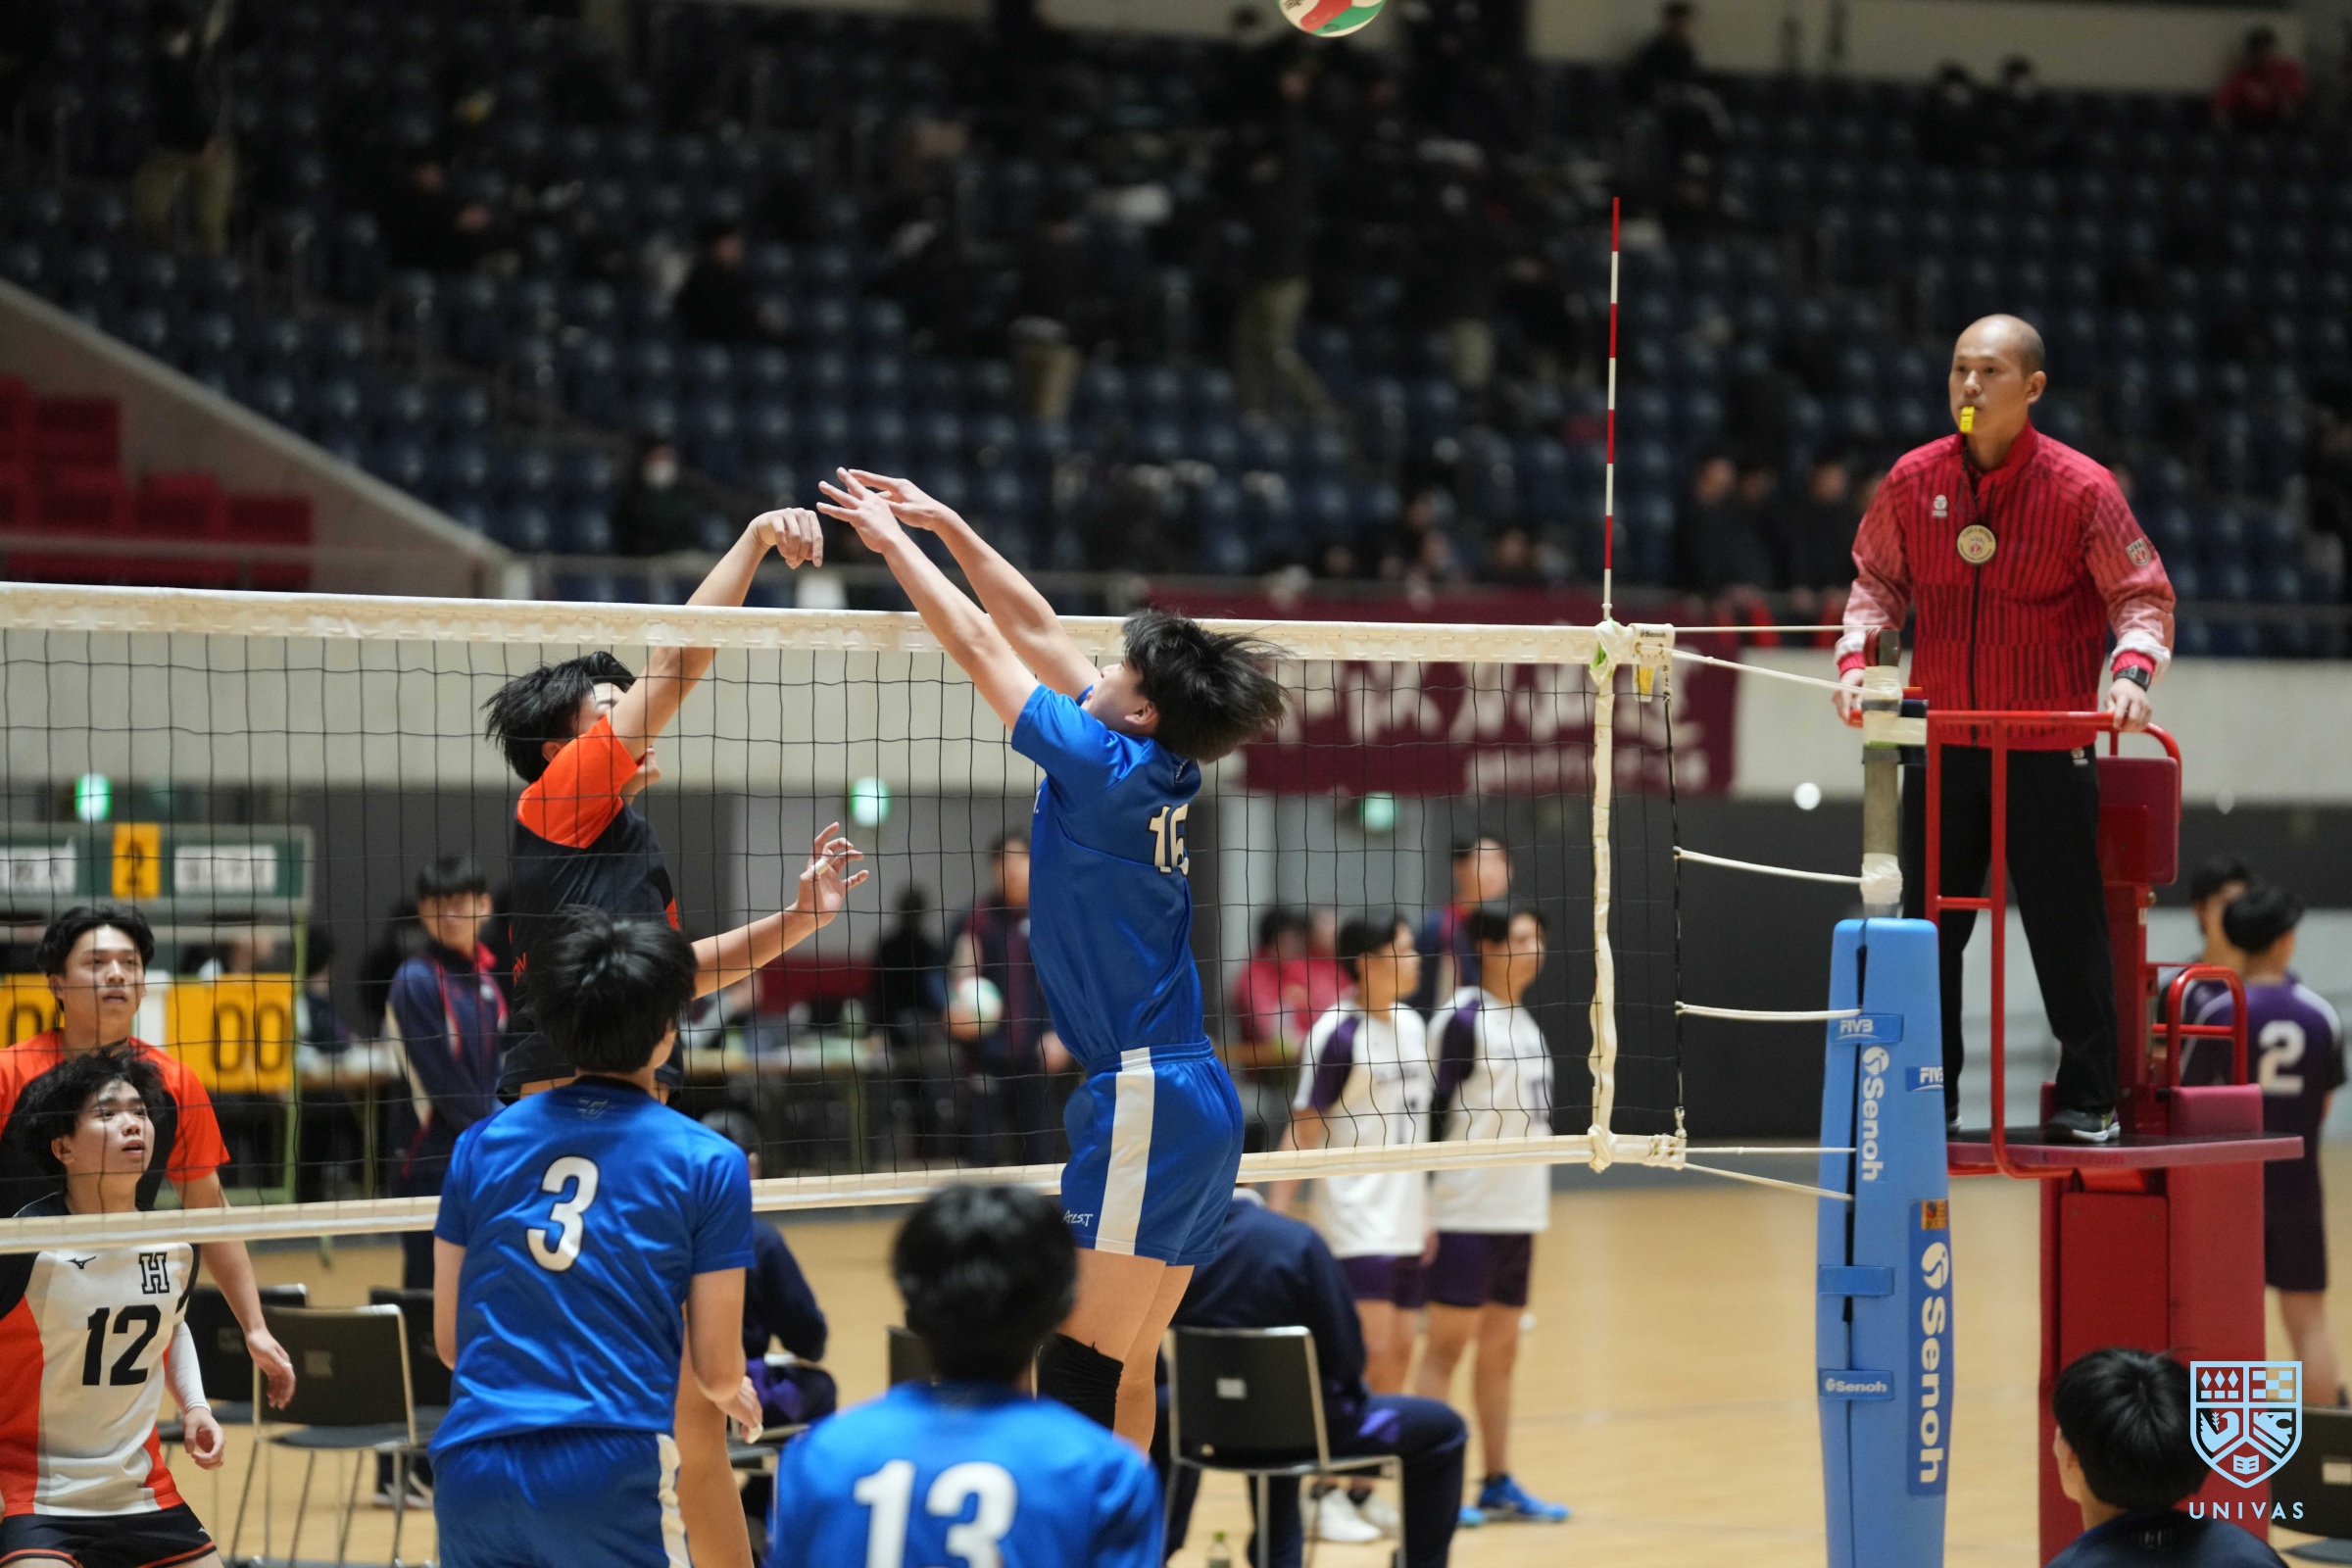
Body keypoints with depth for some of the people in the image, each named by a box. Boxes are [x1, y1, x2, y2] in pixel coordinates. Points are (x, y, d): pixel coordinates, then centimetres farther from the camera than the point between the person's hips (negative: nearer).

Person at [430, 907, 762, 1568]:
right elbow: (717, 1370, 5)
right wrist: (734, 1395, 30)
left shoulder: (480, 1144, 10)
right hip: (611, 1475, -4)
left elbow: (448, 1340, 16)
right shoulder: (707, 1163, 1)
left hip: (469, 1465, 4)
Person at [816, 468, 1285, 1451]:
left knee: (1076, 1370, -10)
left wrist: (897, 546, 8)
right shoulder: (1160, 771, 10)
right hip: (1196, 1101, 9)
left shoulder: (1111, 769, -11)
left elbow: (981, 645, -3)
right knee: (1124, 1374, 11)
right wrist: (942, 523, 21)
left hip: (1145, 1103, -9)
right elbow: (1033, 629, 18)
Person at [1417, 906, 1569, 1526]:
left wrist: (1538, 1195, 17)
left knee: (1501, 1349, 11)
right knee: (1449, 1341, -5)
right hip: (1467, 1212, -8)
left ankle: (1498, 1484, 16)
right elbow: (1433, 1112, -15)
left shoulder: (1522, 1019, 13)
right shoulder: (1462, 1019, -11)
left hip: (1519, 1211, 8)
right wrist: (1422, 1205, -20)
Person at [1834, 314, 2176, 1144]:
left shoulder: (2083, 488, -10)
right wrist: (1854, 654, -1)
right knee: (1929, 927, 7)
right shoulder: (1914, 480, 0)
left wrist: (2132, 670, -21)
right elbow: (1878, 579, 15)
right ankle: (1929, 1097, 18)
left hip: (2049, 747, -3)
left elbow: (2143, 597, -3)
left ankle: (2088, 1098, 10)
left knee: (2066, 927, -2)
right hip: (1943, 743, 3)